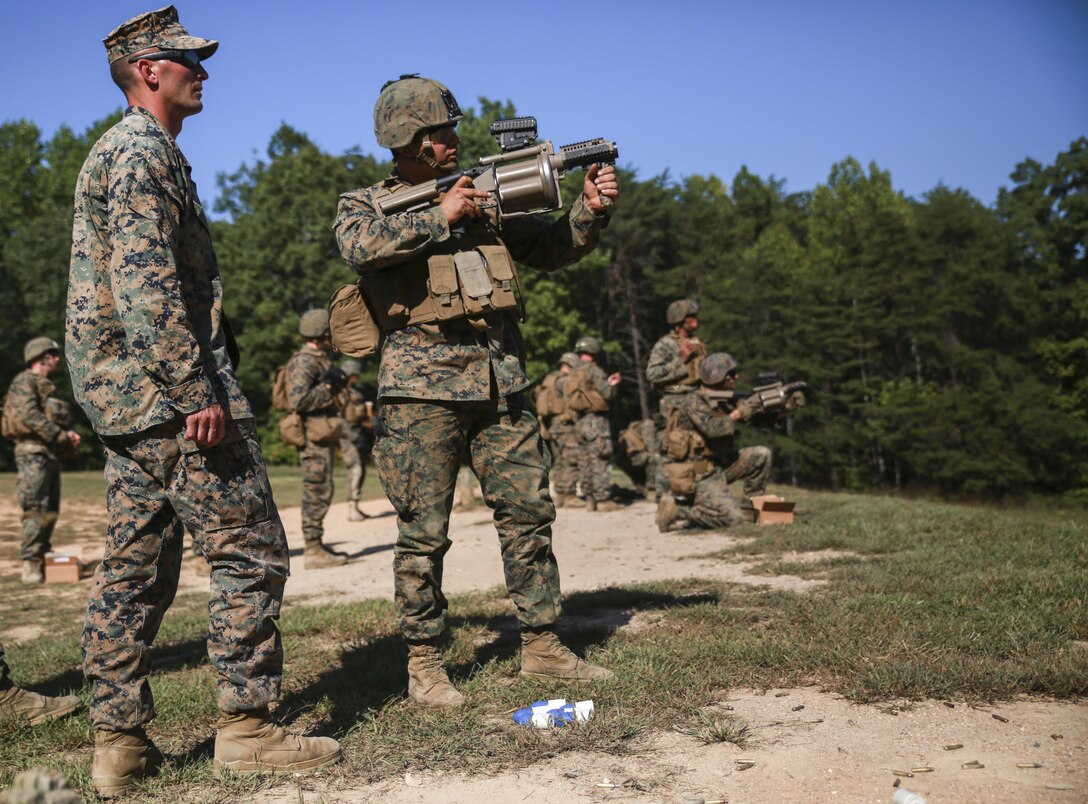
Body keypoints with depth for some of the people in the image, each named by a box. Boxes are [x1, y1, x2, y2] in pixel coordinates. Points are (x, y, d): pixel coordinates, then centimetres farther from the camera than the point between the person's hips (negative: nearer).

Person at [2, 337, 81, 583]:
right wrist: (59, 435, -20)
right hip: (33, 453, -9)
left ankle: (42, 558, 16)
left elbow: (56, 418, 23)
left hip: (51, 454, 9)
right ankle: (30, 564, -11)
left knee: (51, 511, 10)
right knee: (36, 510, -12)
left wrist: (69, 433, 2)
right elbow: (29, 415, -19)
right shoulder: (24, 381, -6)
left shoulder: (47, 386, 21)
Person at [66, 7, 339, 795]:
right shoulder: (142, 151, -9)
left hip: (127, 397, 10)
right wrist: (199, 394, -24)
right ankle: (246, 728, 0)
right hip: (167, 387, -10)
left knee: (136, 567, 9)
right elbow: (148, 289, -21)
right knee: (251, 550, -5)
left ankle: (119, 743, 14)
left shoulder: (120, 150, 23)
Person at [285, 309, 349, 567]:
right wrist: (328, 387, -17)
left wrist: (337, 382, 14)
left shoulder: (320, 360, 18)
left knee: (320, 493, 13)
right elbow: (298, 400, -25)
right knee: (317, 493, -9)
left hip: (323, 437, 10)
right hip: (313, 437, -10)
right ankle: (313, 551, -7)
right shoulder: (304, 362, -14)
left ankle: (317, 546, 19)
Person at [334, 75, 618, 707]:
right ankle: (424, 664, 12)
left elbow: (553, 250, 18)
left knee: (529, 513, 6)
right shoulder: (365, 204, 7)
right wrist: (439, 218, -14)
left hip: (502, 382, 5)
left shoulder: (485, 196, 18)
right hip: (424, 387, -4)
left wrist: (591, 210, 1)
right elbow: (362, 246, -18)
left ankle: (543, 645, 18)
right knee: (425, 533, 1)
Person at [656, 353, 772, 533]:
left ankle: (750, 506, 12)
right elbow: (712, 428, -33)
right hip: (696, 476, -8)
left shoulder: (723, 400, 7)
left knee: (761, 455, 2)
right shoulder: (694, 401, -17)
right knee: (733, 518, -16)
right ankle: (675, 509, -6)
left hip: (718, 466, 8)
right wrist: (737, 414, -19)